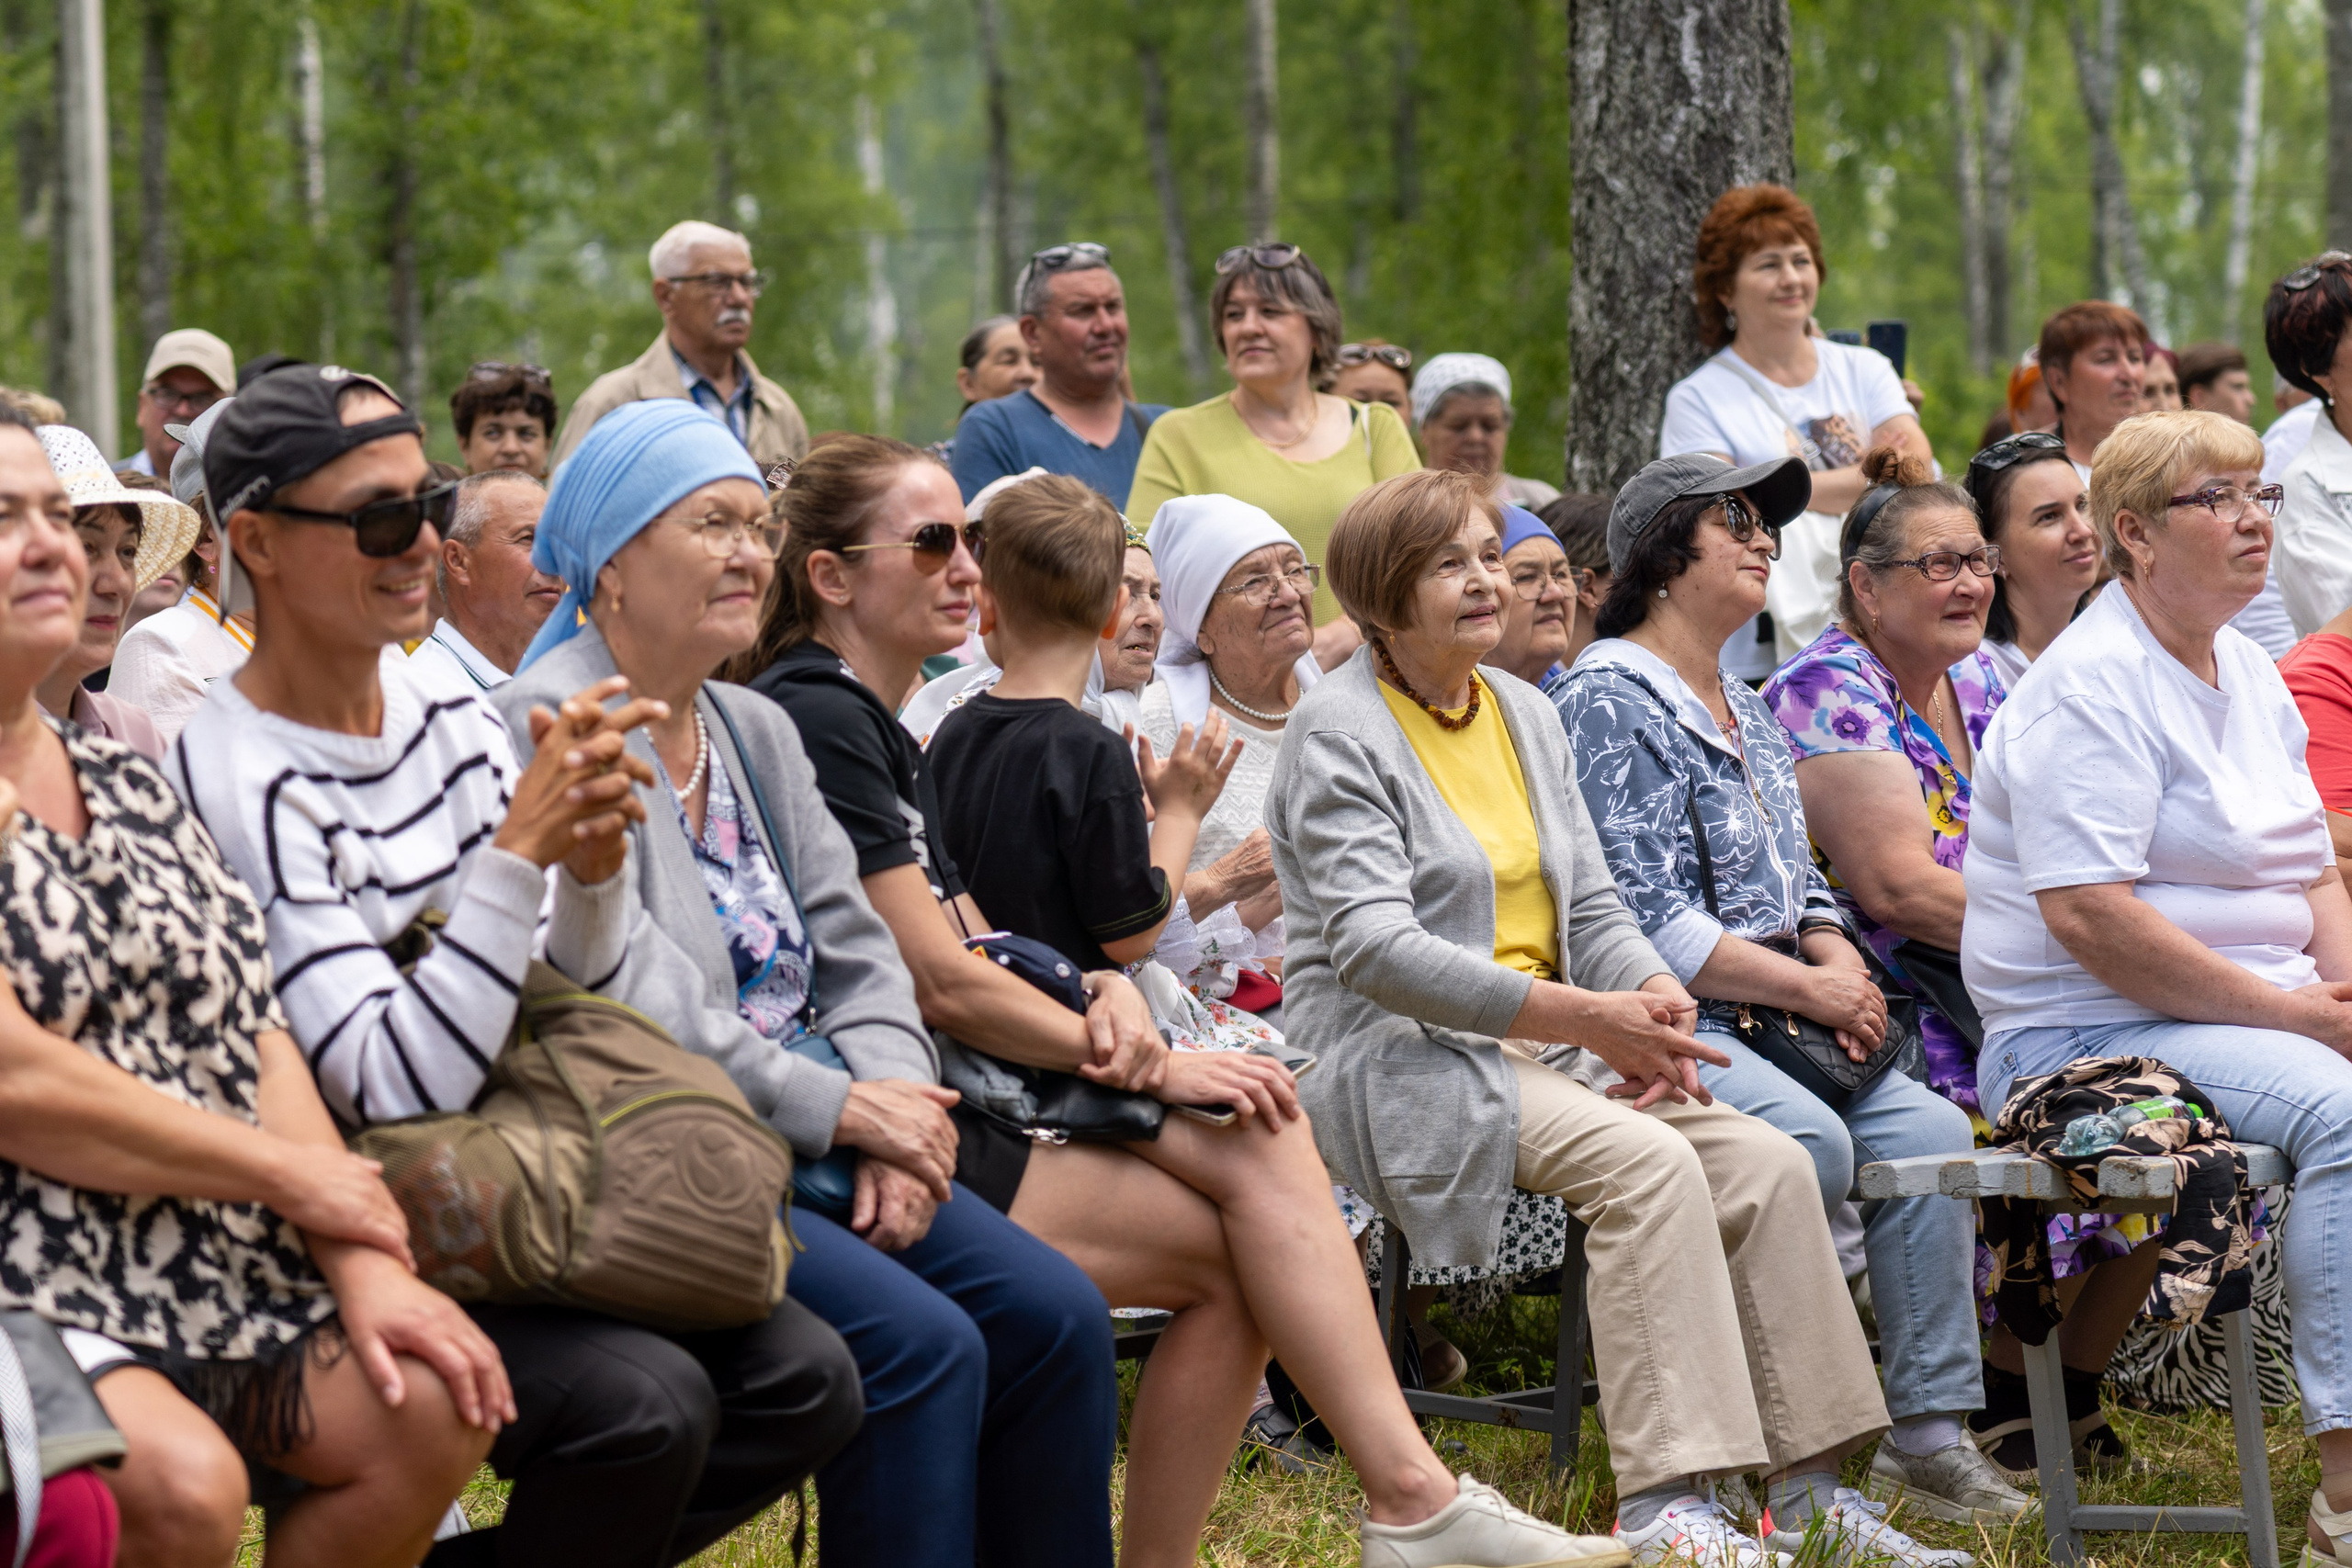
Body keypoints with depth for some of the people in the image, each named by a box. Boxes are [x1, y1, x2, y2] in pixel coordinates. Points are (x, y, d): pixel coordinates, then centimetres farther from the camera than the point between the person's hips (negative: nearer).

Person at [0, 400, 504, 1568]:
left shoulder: (128, 785, 17)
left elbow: (259, 1042, 11)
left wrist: (362, 1262, -4)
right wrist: (291, 1174, -8)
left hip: (216, 1272, 7)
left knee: (430, 1407, -14)